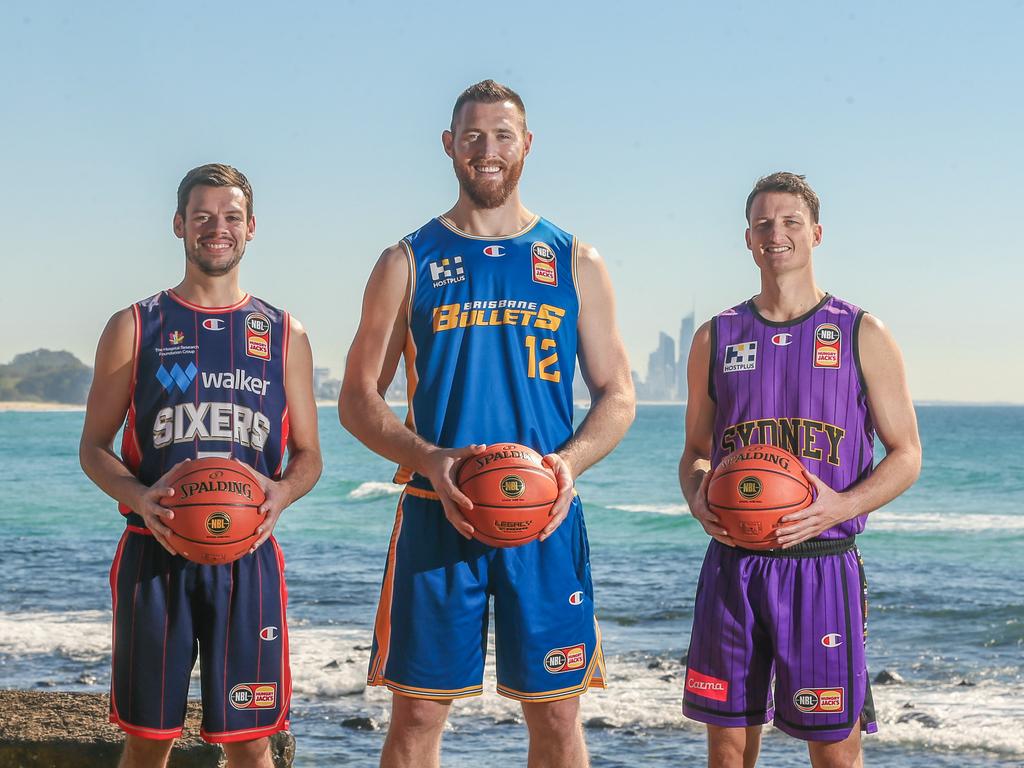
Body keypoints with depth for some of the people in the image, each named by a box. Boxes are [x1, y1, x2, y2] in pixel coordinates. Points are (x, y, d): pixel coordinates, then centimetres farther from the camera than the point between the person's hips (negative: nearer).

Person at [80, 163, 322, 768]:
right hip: (155, 553, -1)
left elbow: (308, 455, 13)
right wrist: (138, 497, -14)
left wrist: (282, 493, -11)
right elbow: (94, 446, 7)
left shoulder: (285, 335, 10)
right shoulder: (135, 327, 7)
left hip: (247, 556, 1)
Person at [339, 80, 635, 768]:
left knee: (557, 713, 5)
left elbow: (617, 395, 10)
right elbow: (358, 399, 4)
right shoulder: (409, 263, 6)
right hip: (438, 516, -1)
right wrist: (430, 460, -13)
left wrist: (571, 460, -10)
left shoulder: (576, 264, 9)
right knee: (418, 711, 2)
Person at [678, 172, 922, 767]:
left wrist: (842, 505, -15)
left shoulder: (863, 336, 3)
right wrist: (697, 497, -6)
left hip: (823, 564, -2)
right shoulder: (716, 339, 10)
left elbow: (906, 455, 3)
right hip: (732, 563, 2)